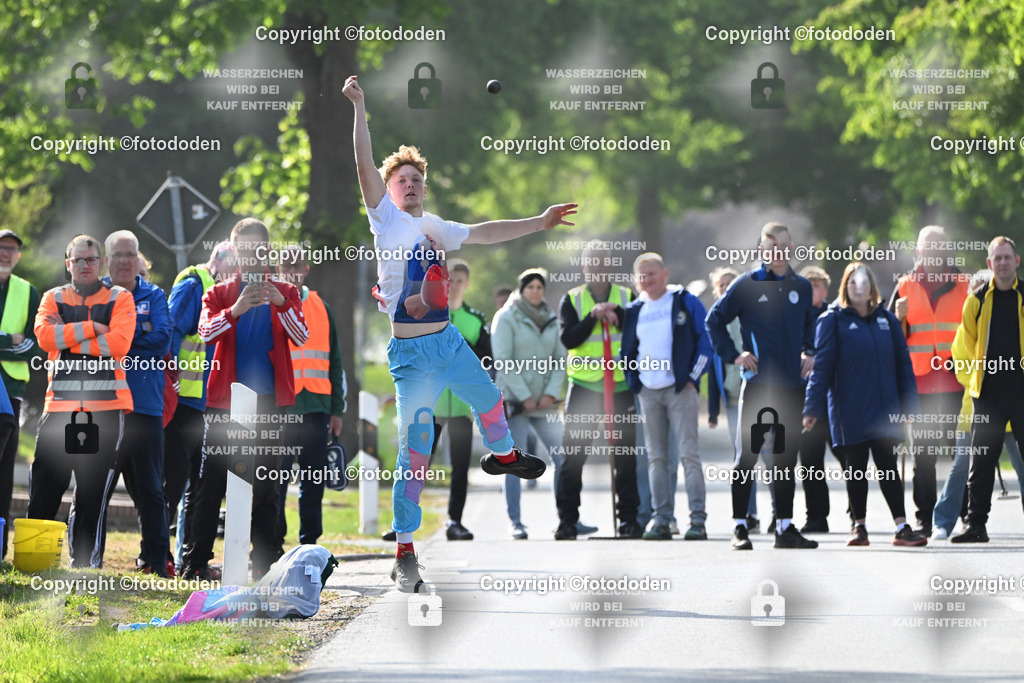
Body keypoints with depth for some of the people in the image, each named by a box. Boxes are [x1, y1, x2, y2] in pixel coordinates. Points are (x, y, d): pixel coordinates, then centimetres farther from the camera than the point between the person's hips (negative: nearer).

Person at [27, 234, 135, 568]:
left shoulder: (120, 299, 8)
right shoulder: (54, 298, 13)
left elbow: (119, 343, -10)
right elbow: (45, 336, -7)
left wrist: (67, 335, -7)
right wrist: (91, 328, -10)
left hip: (106, 406, -1)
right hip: (60, 403, 1)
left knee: (93, 496, 0)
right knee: (43, 491, -1)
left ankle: (85, 564, 4)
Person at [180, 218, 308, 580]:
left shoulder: (284, 292, 9)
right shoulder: (219, 292, 8)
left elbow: (301, 337, -5)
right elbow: (205, 331, -10)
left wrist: (282, 304, -21)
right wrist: (235, 310, -27)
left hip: (269, 398, 1)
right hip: (225, 398, -1)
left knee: (266, 485, 3)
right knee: (212, 482, -3)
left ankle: (266, 562, 6)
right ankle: (196, 561, -1)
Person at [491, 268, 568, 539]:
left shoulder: (551, 321, 13)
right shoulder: (506, 318, -1)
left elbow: (560, 359, 11)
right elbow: (503, 362, -8)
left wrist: (552, 393, -4)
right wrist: (524, 397, -13)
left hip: (545, 402, 5)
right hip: (514, 401, -4)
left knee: (563, 458, -1)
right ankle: (515, 522, -1)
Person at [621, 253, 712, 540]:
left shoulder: (686, 303, 1)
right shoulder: (634, 310, 14)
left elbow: (706, 340, 0)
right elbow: (626, 349, 21)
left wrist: (693, 376, -6)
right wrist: (632, 380, 9)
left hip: (680, 388, -5)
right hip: (648, 392, 5)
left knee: (688, 454, -9)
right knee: (656, 458, 4)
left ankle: (698, 520, -10)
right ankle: (661, 520, 5)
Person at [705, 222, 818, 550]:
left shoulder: (802, 287, 10)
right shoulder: (747, 285, -2)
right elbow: (715, 320, 4)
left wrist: (808, 352, 12)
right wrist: (733, 354, -5)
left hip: (792, 385, 4)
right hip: (758, 384, -4)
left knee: (786, 458, 7)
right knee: (747, 456, -3)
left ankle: (785, 528, 12)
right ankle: (739, 527, 2)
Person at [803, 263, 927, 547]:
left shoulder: (887, 320, 10)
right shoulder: (832, 320, 0)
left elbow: (903, 364, 11)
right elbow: (822, 366, -3)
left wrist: (911, 405, 5)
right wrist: (813, 407, -10)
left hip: (885, 411, 2)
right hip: (849, 412, -2)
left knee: (887, 466, 0)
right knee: (856, 469, 5)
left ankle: (902, 527, -3)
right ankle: (859, 526, 15)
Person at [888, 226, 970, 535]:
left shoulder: (963, 284, 10)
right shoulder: (906, 286, 11)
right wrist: (900, 317, -10)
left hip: (955, 379, -1)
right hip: (919, 381, 1)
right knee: (922, 452, 0)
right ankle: (925, 518, 3)